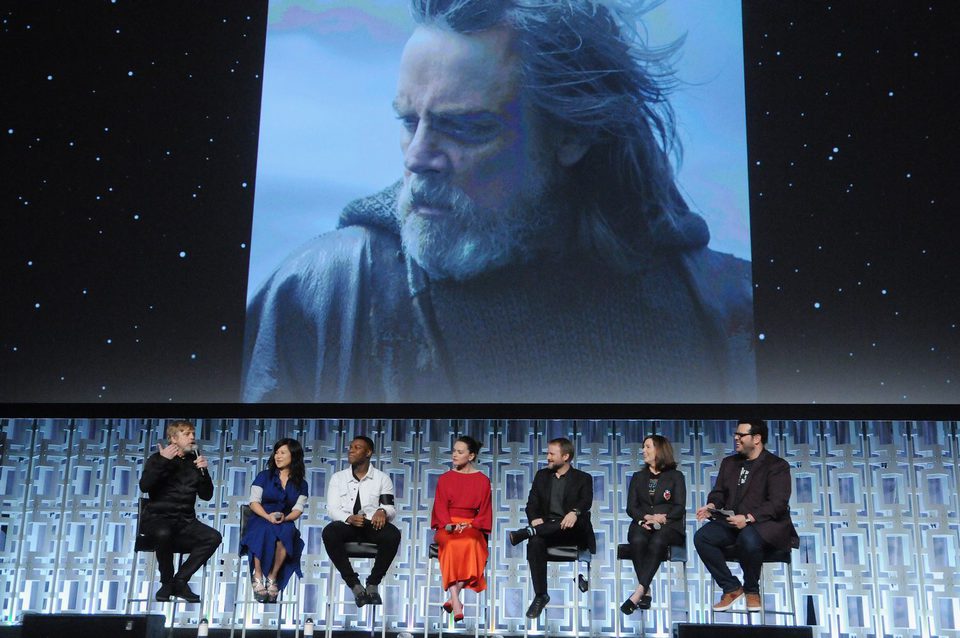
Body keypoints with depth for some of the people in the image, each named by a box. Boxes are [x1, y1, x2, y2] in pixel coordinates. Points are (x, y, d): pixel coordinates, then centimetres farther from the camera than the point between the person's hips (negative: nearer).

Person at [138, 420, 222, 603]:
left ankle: (180, 581, -10)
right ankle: (167, 582, -14)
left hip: (185, 521, 4)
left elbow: (206, 495, 7)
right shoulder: (158, 459, 3)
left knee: (213, 537, -22)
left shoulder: (194, 462, 13)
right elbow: (144, 486, -15)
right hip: (157, 518, -4)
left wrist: (204, 471, -7)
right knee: (164, 533, -39)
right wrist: (162, 461, -20)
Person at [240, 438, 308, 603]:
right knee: (264, 531, -38)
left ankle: (273, 578, -32)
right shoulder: (264, 476, 10)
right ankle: (257, 577, -33)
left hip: (285, 523, 1)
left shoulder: (301, 484, 13)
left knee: (286, 532, -37)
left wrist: (285, 518, -19)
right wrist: (268, 516, -19)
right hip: (260, 520, -1)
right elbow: (254, 501, 0)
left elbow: (298, 509, 3)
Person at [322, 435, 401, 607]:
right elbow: (332, 509, 0)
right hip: (346, 525, 1)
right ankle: (354, 584, -23)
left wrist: (382, 511, -28)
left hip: (373, 525, 0)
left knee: (393, 534, -33)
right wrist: (349, 518, -23)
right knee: (329, 533, -34)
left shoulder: (382, 478, 8)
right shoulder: (338, 477, 11)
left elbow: (391, 509, -1)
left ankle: (373, 583, -16)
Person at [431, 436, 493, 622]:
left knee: (469, 543, -37)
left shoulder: (482, 480, 12)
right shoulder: (445, 478, 16)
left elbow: (484, 511, 8)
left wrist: (470, 526, -11)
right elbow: (440, 506, 7)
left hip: (471, 526, 0)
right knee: (452, 544, -35)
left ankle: (453, 597, -37)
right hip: (448, 526, 1)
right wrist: (449, 524, -12)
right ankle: (456, 602, -43)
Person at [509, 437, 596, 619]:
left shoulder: (583, 478, 8)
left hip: (572, 531, -2)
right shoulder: (541, 476, 18)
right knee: (535, 542, -32)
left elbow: (586, 501, -10)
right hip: (545, 528, 2)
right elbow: (532, 503, 10)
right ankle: (540, 595, -26)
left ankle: (526, 532, -42)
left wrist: (574, 513, -34)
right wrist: (534, 519, -14)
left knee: (576, 520, -36)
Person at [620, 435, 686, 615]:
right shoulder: (638, 477, 23)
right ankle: (646, 592, -33)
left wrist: (662, 518, -17)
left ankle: (638, 592, -44)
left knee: (657, 541, -38)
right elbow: (631, 507, 11)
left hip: (669, 526, -2)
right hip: (642, 524, 3)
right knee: (638, 540, -35)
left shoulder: (675, 476, 14)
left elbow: (679, 508, 2)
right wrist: (645, 518, -11)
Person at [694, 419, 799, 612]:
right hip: (731, 522, 6)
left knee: (748, 538, -39)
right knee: (701, 537, -21)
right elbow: (719, 493, 19)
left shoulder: (777, 466, -3)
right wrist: (712, 505, -5)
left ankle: (752, 590, -10)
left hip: (764, 524, -6)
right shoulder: (729, 463, 18)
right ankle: (731, 588, -6)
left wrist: (748, 518, -26)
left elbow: (778, 504, -14)